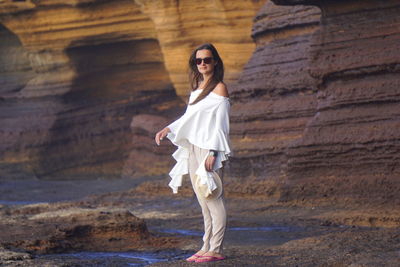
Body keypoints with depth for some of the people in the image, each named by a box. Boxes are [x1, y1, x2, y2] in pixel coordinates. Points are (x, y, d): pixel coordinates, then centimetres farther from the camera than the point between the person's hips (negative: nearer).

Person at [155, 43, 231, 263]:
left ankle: (216, 249, -8)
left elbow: (220, 123, -12)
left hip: (209, 148, -8)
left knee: (213, 199, -9)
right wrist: (168, 129, 13)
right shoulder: (196, 88, 16)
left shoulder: (219, 88, -7)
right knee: (203, 201, 9)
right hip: (192, 149, 8)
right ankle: (207, 247, 12)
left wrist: (212, 153, -17)